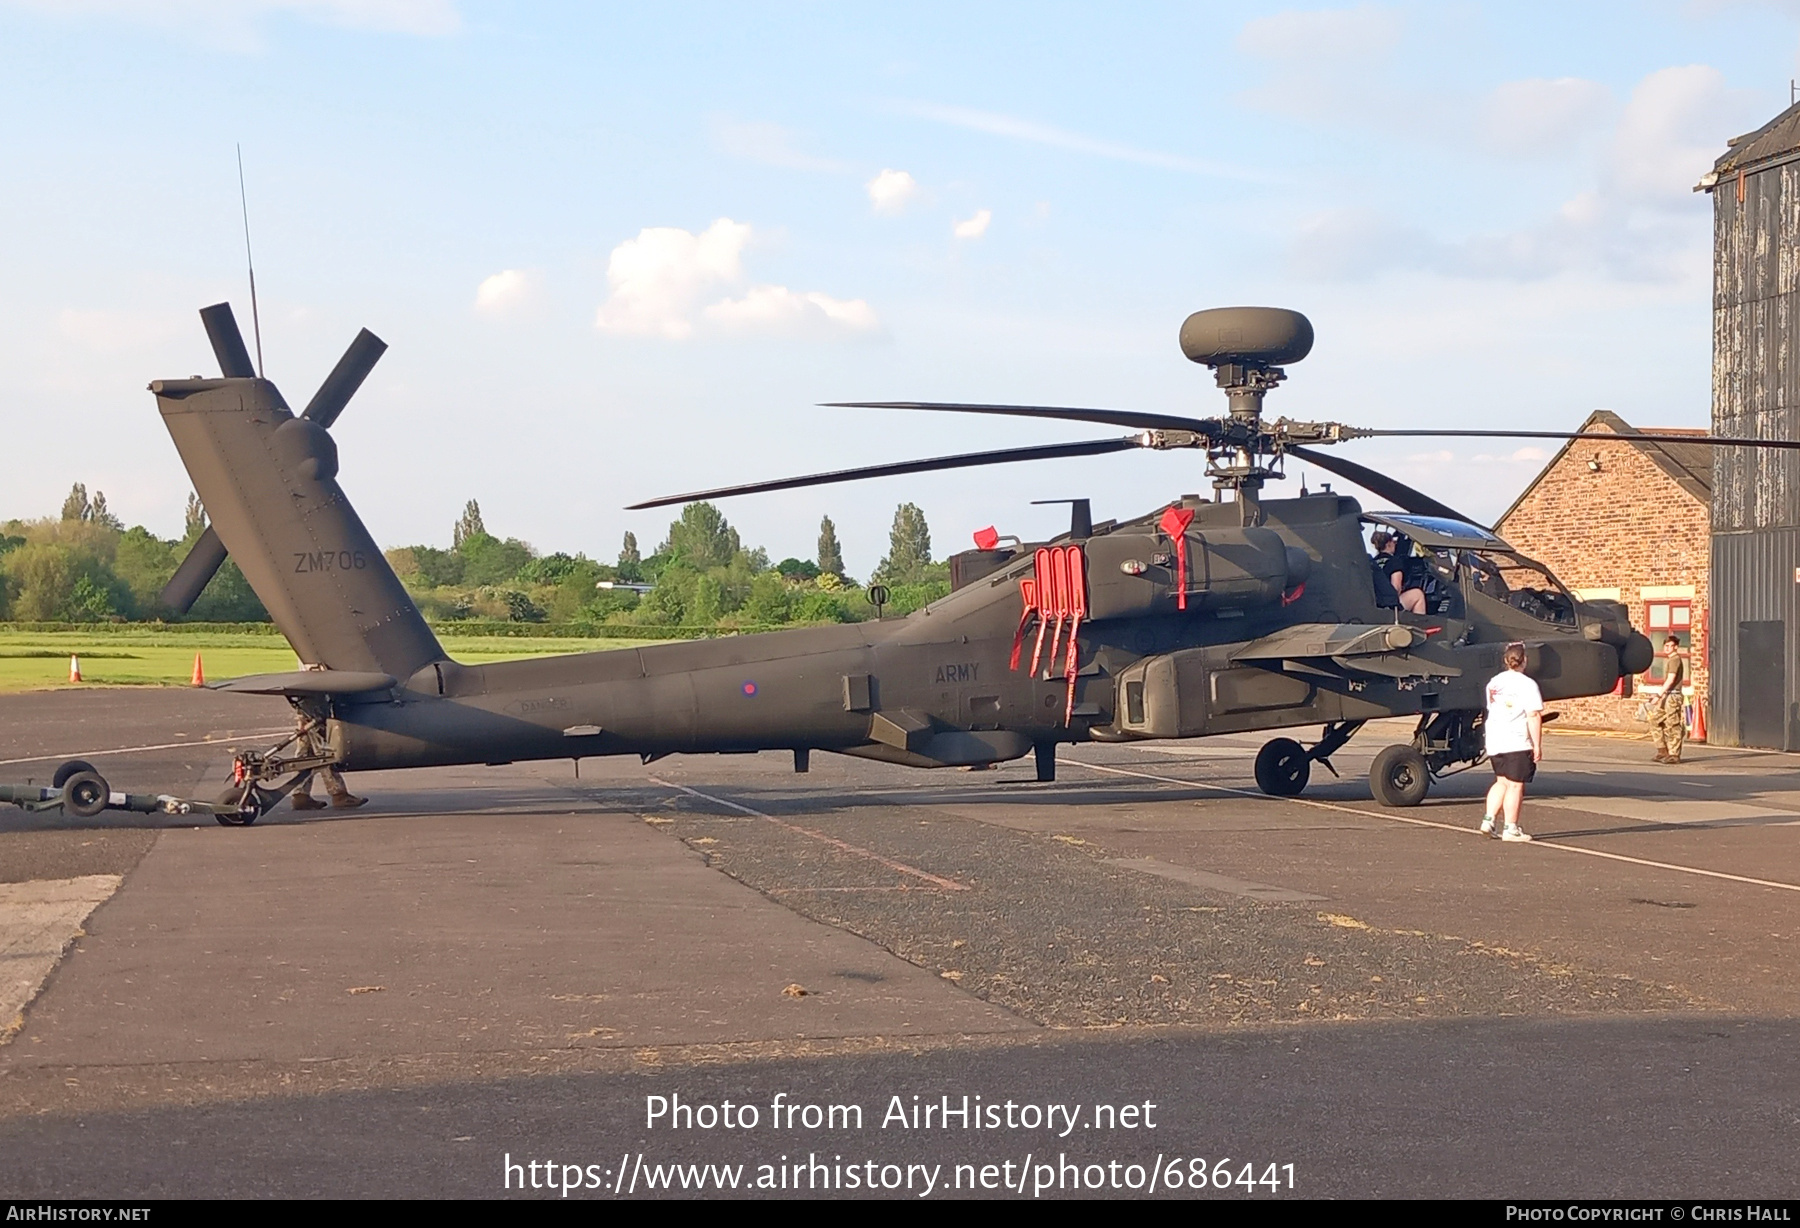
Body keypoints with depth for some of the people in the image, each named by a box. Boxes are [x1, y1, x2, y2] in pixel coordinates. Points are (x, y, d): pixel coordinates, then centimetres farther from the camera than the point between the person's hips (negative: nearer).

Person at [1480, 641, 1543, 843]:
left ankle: (1489, 819, 9)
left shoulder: (1493, 682, 12)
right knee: (1515, 785, -1)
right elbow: (1533, 717, -15)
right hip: (1517, 743, -7)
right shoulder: (1527, 685, -11)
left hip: (1494, 741, 7)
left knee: (1501, 782, 18)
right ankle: (1510, 829, 0)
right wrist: (1537, 746, -12)